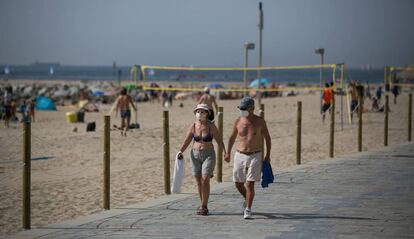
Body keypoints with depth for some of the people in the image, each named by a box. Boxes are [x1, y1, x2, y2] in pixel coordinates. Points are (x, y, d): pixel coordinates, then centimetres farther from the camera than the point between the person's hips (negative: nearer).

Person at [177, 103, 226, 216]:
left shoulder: (211, 126, -8)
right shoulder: (193, 126, 0)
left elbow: (219, 140, -7)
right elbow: (186, 141, 3)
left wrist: (225, 152, -20)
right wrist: (180, 151, -11)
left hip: (208, 155, -3)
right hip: (195, 154, 3)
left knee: (205, 180, -12)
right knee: (199, 181, 6)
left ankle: (204, 206, -5)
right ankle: (203, 205, 20)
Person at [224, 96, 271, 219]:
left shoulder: (260, 121, -5)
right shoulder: (238, 121, 1)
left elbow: (267, 138, 5)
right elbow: (232, 137, 15)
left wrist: (268, 155, 1)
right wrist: (228, 153, 17)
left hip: (255, 156, -3)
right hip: (240, 155, 3)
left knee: (250, 183, -9)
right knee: (238, 183, 8)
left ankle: (248, 210, -1)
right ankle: (247, 199, 37)